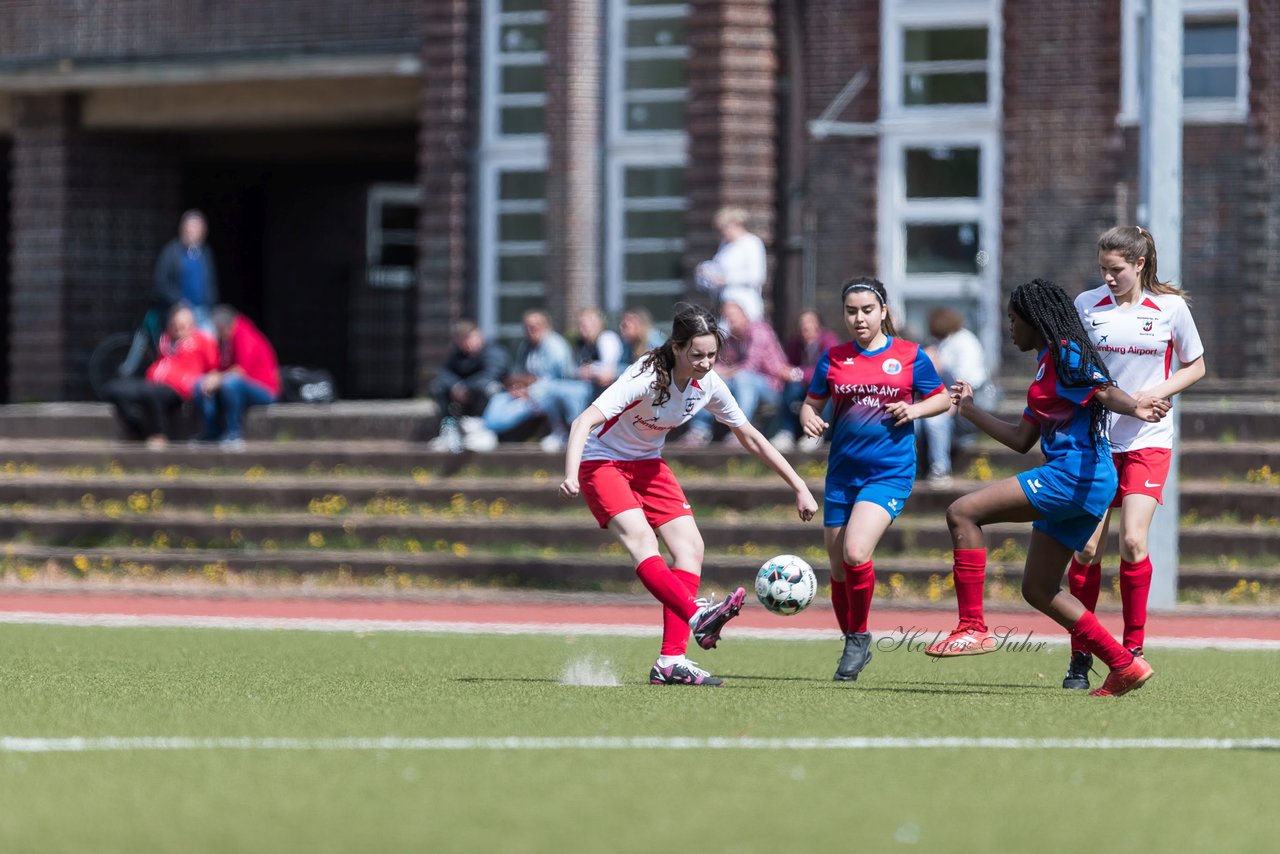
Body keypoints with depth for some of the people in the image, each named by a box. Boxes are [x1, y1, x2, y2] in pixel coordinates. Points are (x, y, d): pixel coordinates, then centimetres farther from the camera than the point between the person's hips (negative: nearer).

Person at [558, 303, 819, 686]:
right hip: (602, 463, -6)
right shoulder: (645, 379, -29)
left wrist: (799, 487, 4)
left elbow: (751, 438, 4)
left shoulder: (708, 385, -10)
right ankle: (697, 616, -48)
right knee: (641, 539, -29)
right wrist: (571, 475, -54)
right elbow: (584, 421, -38)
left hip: (647, 464, 7)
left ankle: (671, 662, -11)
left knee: (690, 547, -8)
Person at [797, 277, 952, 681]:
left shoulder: (910, 356, 0)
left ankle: (860, 637, -4)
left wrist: (915, 409, -10)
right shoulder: (834, 359, 6)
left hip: (890, 471, -4)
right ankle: (851, 644, 26)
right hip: (842, 473, 4)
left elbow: (942, 398, 10)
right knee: (839, 569, 7)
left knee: (856, 552, -23)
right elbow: (811, 403, 12)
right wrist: (810, 419, -10)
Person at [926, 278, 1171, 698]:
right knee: (1038, 590, 14)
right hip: (1081, 489, 11)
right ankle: (1125, 665, 13)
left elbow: (1105, 390, -22)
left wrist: (1134, 408, -43)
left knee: (963, 512, -14)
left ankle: (972, 627, -17)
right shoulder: (1046, 366, 25)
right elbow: (1021, 439, 30)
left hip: (1075, 474, -11)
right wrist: (970, 409, 36)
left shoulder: (1065, 353, -4)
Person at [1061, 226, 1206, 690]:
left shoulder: (1170, 307, -3)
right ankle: (1080, 658, 7)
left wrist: (1157, 393, -9)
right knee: (1087, 547, -2)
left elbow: (1195, 366, 7)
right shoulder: (1086, 304, 1)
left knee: (1132, 542, -14)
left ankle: (1132, 651, -2)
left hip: (1147, 440, -2)